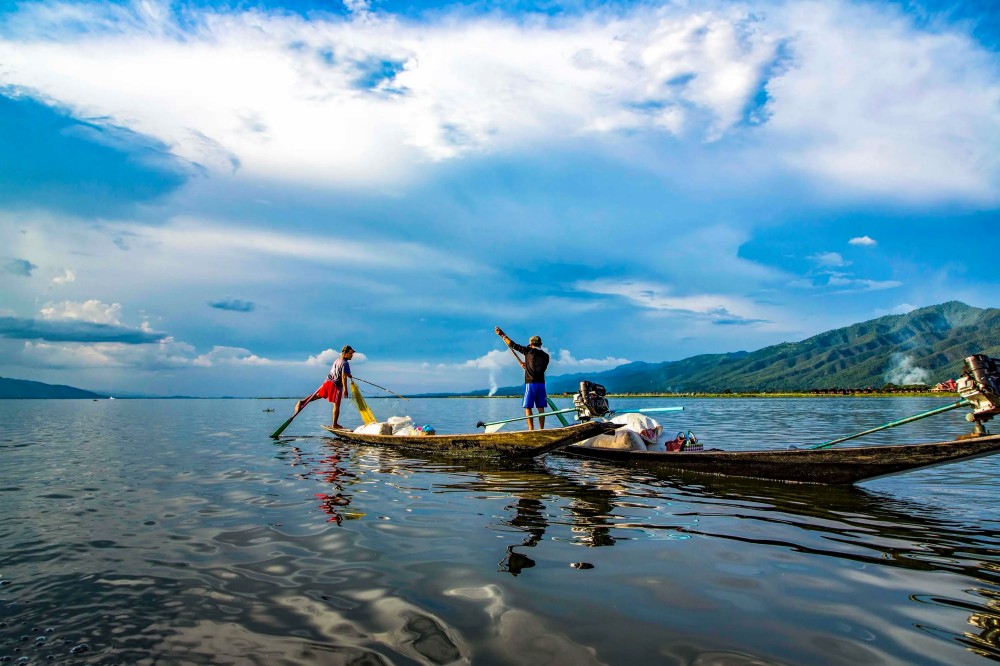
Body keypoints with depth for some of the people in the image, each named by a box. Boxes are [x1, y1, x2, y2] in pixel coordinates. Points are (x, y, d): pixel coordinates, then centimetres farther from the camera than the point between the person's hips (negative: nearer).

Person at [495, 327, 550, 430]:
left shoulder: (529, 351, -3)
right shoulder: (546, 356, 10)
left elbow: (513, 345, -1)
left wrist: (502, 334, 8)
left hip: (530, 383, -4)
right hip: (541, 383, 4)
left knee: (528, 407, 1)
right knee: (541, 408, 7)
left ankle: (531, 430, -5)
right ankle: (541, 430, 6)